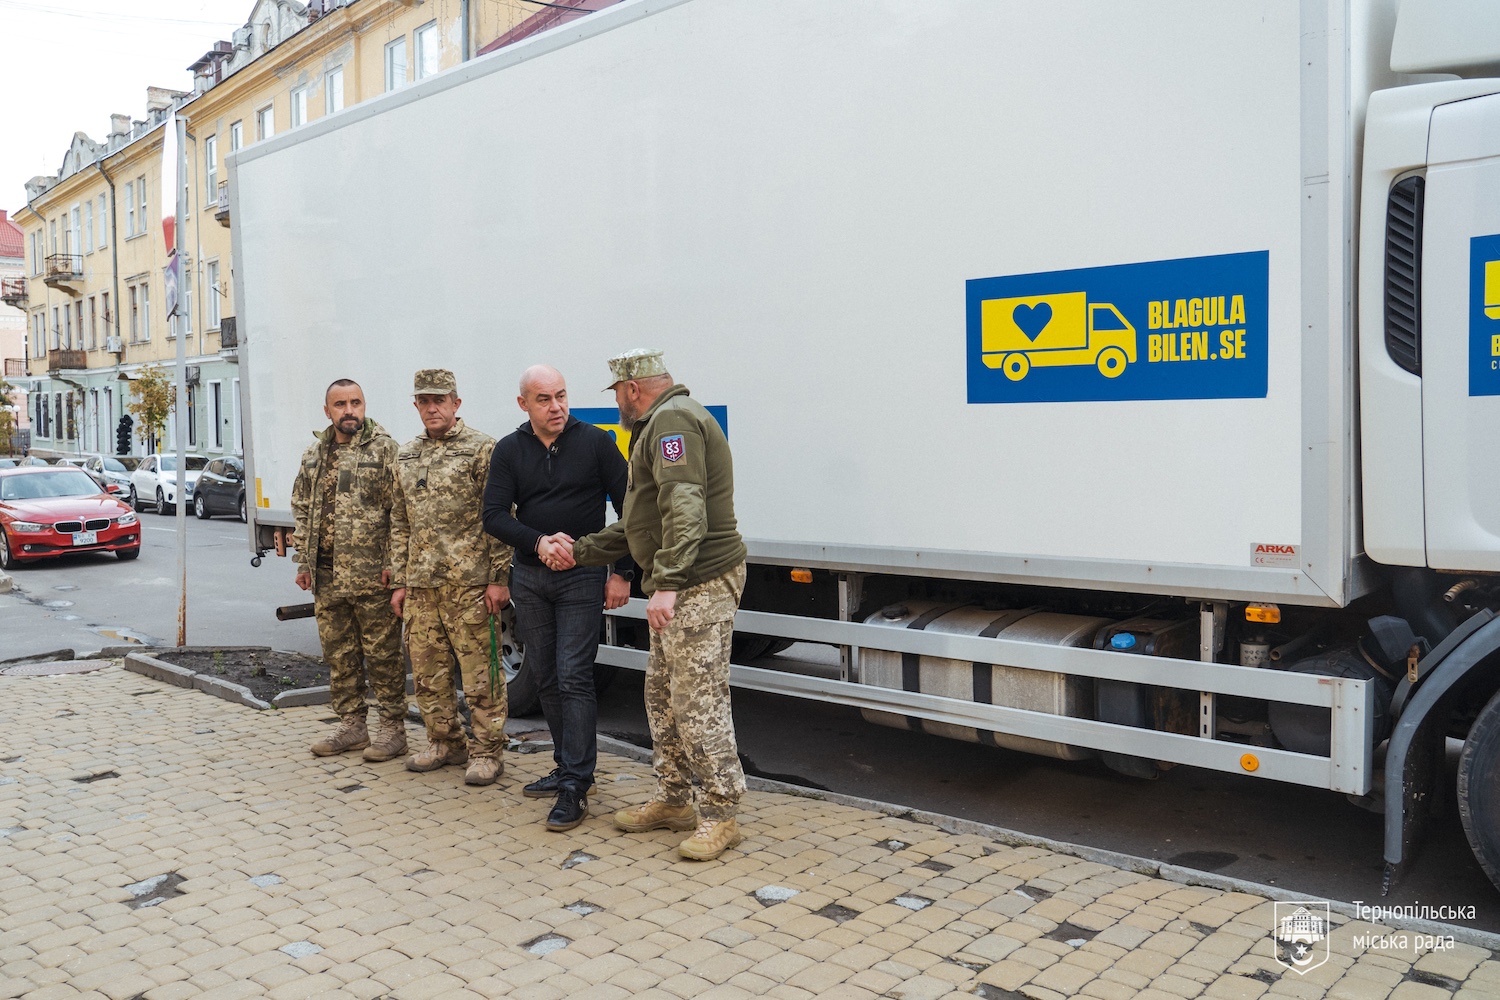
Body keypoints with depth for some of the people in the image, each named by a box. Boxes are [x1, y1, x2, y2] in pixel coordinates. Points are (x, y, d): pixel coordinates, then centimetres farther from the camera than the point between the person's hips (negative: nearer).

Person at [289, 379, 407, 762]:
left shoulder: (384, 449, -5)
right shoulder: (313, 455, 14)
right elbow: (302, 510, 19)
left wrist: (392, 564, -15)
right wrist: (304, 561, 12)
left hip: (371, 575, -6)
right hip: (326, 576, 6)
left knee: (382, 654, 0)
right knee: (339, 655, 13)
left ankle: (393, 728, 10)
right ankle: (352, 725, 25)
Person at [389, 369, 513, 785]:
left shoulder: (482, 448, -4)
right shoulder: (406, 455, 15)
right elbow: (400, 523, 19)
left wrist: (499, 578, -12)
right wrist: (399, 581, 14)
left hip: (469, 581, -6)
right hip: (420, 583, 6)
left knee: (479, 672, -1)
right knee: (428, 672, 12)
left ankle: (487, 752, 9)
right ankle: (445, 743, 27)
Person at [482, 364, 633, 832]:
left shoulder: (595, 442, -6)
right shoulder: (509, 451, 3)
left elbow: (629, 508, -4)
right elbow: (494, 516, -3)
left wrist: (623, 572, -7)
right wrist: (539, 542, -20)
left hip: (582, 578, -4)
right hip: (529, 578, 4)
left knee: (574, 678, -9)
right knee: (547, 679, 11)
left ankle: (575, 786, -5)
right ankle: (568, 767, 24)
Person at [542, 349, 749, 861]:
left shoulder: (673, 419, -11)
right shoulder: (659, 425, 24)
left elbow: (685, 509, -24)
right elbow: (640, 523, 26)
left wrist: (667, 584, -29)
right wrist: (581, 550, 23)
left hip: (700, 585, -11)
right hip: (679, 587, 11)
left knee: (698, 700, -7)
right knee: (662, 694, 15)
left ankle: (720, 815, 3)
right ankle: (673, 801, 26)